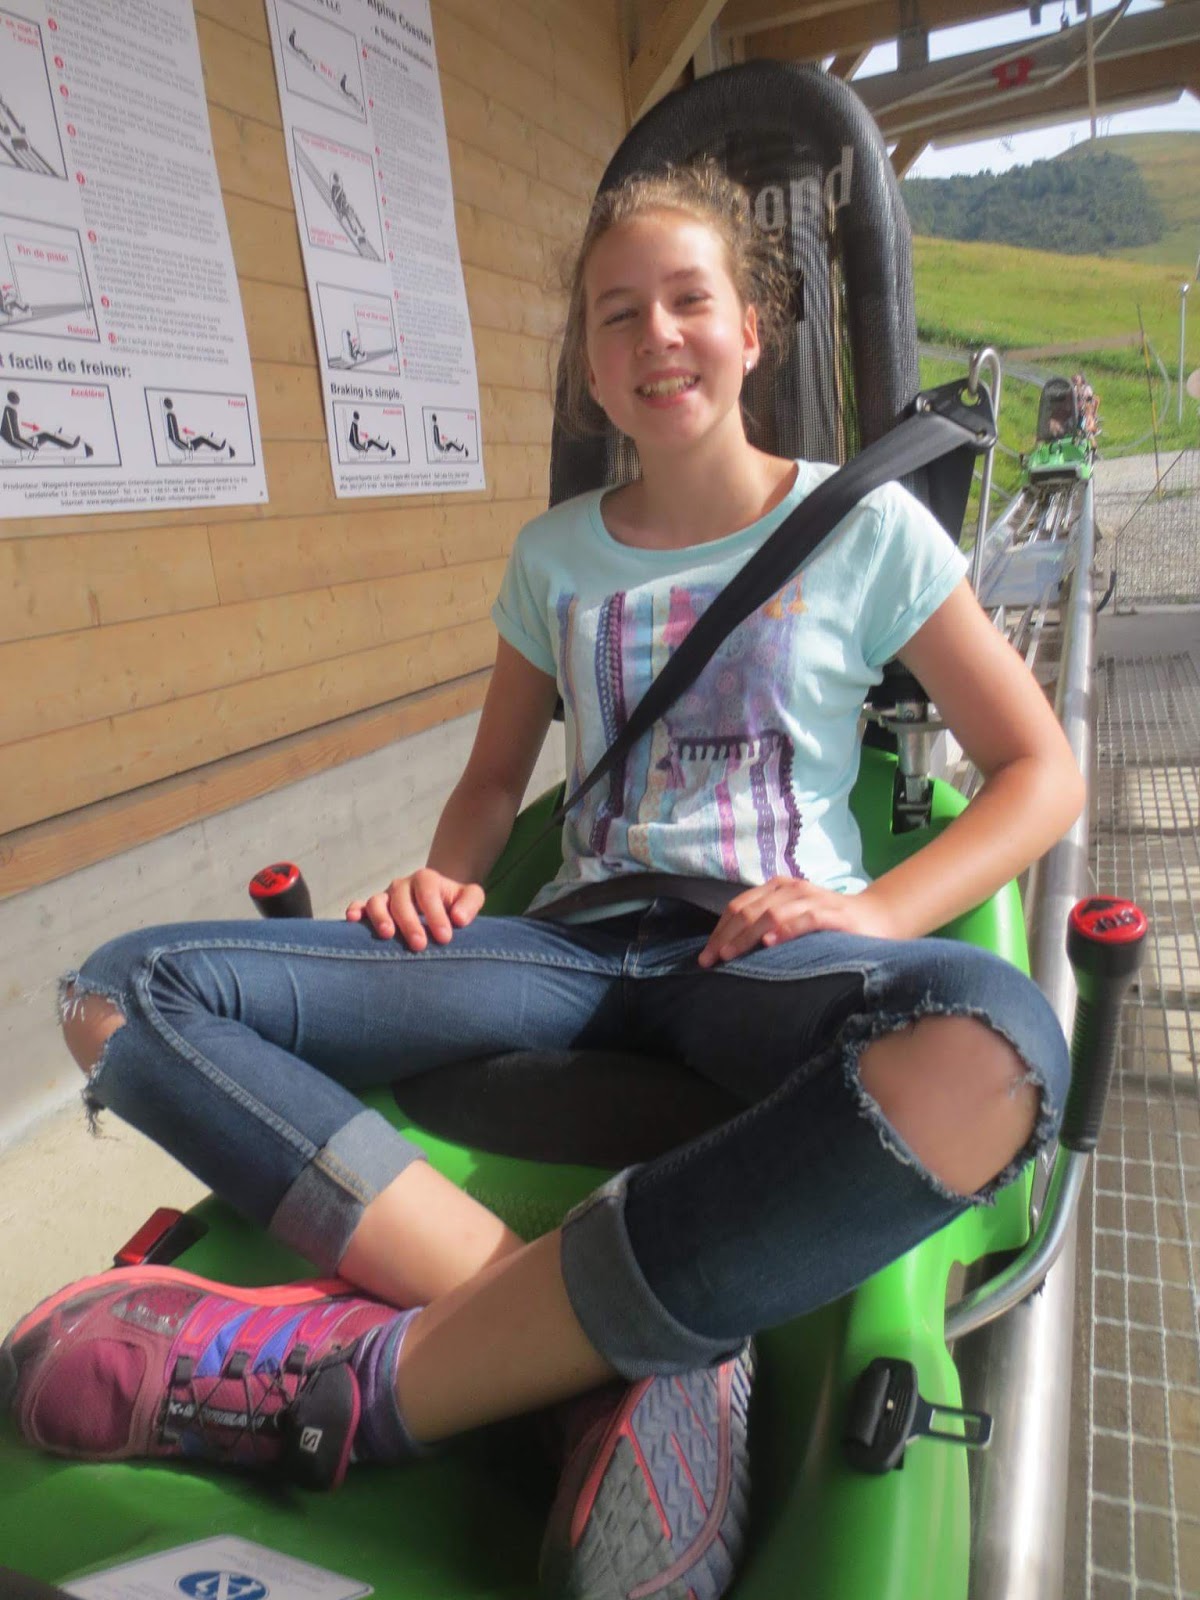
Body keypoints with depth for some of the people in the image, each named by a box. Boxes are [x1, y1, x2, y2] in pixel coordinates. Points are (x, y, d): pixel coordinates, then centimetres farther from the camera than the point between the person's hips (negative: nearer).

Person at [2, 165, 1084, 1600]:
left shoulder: (865, 526, 6)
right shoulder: (557, 553, 13)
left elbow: (1041, 771, 5)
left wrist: (877, 913, -12)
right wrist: (442, 882, -2)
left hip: (764, 953, -2)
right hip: (581, 943, 3)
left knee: (990, 1048, -40)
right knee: (125, 998, -14)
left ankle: (370, 1379, -28)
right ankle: (629, 1354, -28)